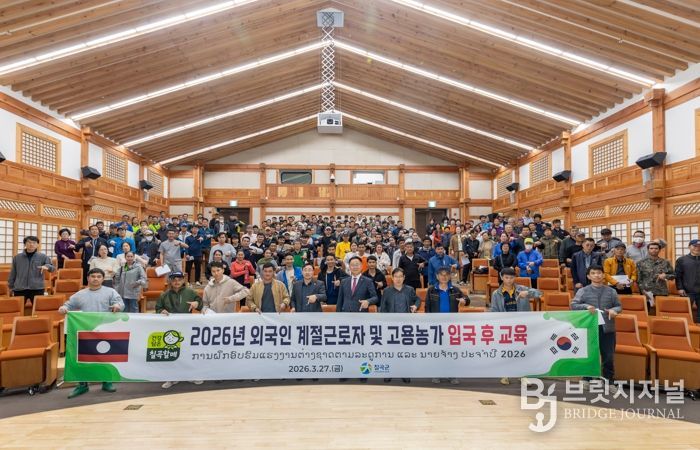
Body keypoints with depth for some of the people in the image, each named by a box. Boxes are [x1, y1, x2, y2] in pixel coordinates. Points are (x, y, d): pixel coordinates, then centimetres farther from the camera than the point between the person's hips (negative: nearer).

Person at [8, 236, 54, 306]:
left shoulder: (43, 257, 3)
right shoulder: (17, 257, 8)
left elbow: (52, 267, -4)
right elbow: (12, 274, 15)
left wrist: (46, 266, -27)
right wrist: (11, 287, 14)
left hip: (37, 289, -2)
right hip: (19, 289, 2)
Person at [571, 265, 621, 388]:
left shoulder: (611, 291, 6)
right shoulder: (583, 291, -1)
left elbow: (619, 306, 9)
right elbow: (573, 305, -6)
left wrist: (614, 310, -13)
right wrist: (586, 306, -22)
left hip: (607, 328, 2)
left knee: (608, 356, 7)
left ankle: (609, 381, 21)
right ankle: (587, 379, 24)